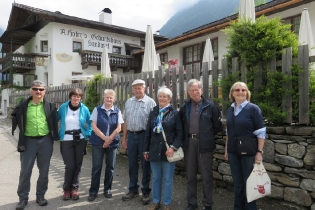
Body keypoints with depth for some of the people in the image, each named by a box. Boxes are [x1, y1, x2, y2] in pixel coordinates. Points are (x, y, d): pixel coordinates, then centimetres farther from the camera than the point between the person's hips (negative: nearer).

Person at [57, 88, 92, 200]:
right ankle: (66, 189, 17)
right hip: (66, 140, -1)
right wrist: (57, 133, 2)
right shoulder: (63, 107, -2)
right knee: (70, 166, -4)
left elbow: (90, 123, 9)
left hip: (80, 140, 1)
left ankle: (74, 188, 22)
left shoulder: (84, 109, -1)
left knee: (78, 165, 7)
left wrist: (88, 134, -2)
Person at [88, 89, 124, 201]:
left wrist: (109, 139, -13)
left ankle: (107, 189, 25)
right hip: (98, 143, -1)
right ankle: (93, 191, 16)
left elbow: (118, 128, -2)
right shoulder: (97, 109, 1)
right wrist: (105, 138, -14)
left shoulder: (117, 111, 4)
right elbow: (94, 126, -6)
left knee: (110, 167, 9)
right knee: (96, 167, 2)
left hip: (112, 143, 2)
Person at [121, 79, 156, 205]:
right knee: (132, 164, 14)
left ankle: (146, 192, 22)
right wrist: (124, 138, 12)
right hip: (131, 135, 5)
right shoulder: (128, 102, 10)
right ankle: (133, 190, 30)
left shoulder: (150, 102, -6)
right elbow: (126, 121, 13)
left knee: (145, 164, 6)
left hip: (144, 135, -4)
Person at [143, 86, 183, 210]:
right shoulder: (153, 113, 9)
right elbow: (148, 132, 10)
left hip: (168, 151, -3)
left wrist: (173, 147, -17)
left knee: (167, 179, 8)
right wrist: (146, 150, 9)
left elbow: (180, 133, -6)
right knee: (155, 178, 15)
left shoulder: (175, 113, -3)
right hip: (154, 150, 4)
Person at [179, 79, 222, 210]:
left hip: (205, 144, -3)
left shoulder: (210, 106, -3)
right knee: (190, 175, 14)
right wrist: (185, 137, 6)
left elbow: (217, 126, 2)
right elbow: (181, 125, 13)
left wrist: (207, 135, 6)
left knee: (206, 175, 7)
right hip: (189, 143, 4)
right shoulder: (184, 107, 7)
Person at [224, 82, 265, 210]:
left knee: (248, 182, 7)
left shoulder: (253, 108, -9)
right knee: (237, 182, 16)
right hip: (233, 152, 5)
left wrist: (259, 152, -15)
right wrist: (226, 149, 13)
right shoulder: (230, 110, 6)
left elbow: (261, 132, -11)